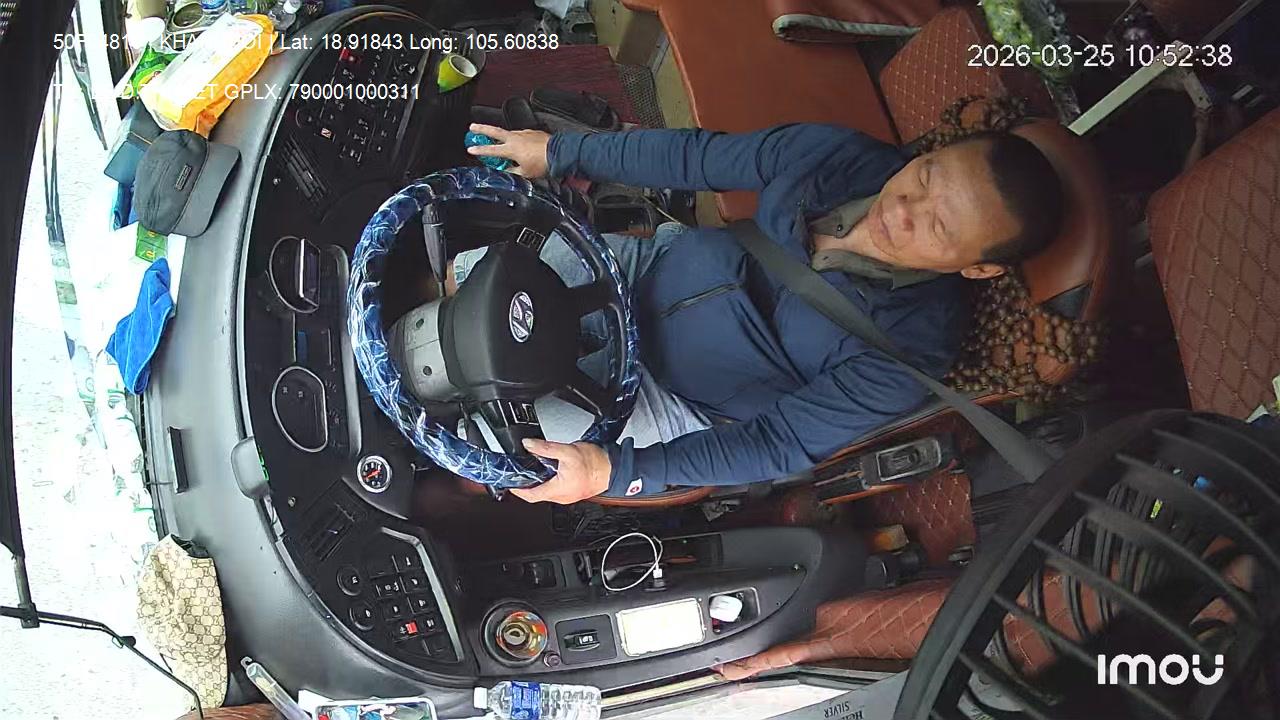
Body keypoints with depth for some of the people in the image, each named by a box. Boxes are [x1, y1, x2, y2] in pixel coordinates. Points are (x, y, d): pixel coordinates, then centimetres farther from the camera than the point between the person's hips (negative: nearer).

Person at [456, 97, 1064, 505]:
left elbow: (780, 444, -25)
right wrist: (559, 152, -3)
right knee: (467, 275, 5)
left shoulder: (911, 349, -29)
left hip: (681, 405, -4)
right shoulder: (843, 156, -17)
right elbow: (699, 157, -5)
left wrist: (615, 473, -32)